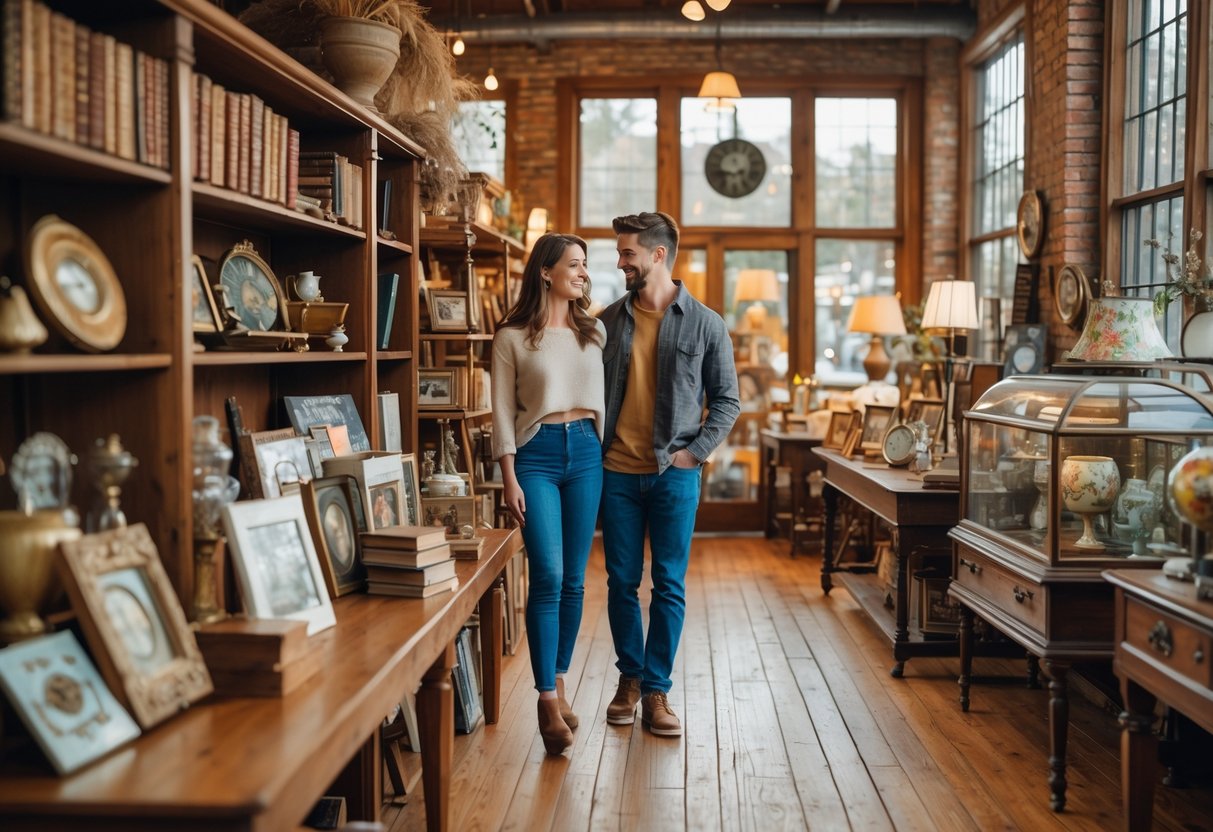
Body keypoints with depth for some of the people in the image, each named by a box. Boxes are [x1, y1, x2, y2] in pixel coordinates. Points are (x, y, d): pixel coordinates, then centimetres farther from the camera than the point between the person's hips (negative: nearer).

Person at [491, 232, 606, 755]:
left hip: (586, 451, 4)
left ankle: (559, 684, 21)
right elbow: (503, 412, -1)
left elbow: (608, 397, 14)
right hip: (537, 454, -4)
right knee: (548, 578, -12)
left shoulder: (594, 333, 12)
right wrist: (509, 478, -7)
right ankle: (547, 701, -6)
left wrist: (608, 458, 8)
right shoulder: (512, 338, 0)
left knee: (574, 579, 7)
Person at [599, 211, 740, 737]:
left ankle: (656, 690, 13)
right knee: (622, 581, 8)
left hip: (674, 473, -2)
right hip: (618, 472, 2)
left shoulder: (705, 324, -2)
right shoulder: (608, 321, 4)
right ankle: (630, 678, 25)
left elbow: (727, 400, 3)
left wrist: (694, 452, -7)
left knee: (669, 586, 3)